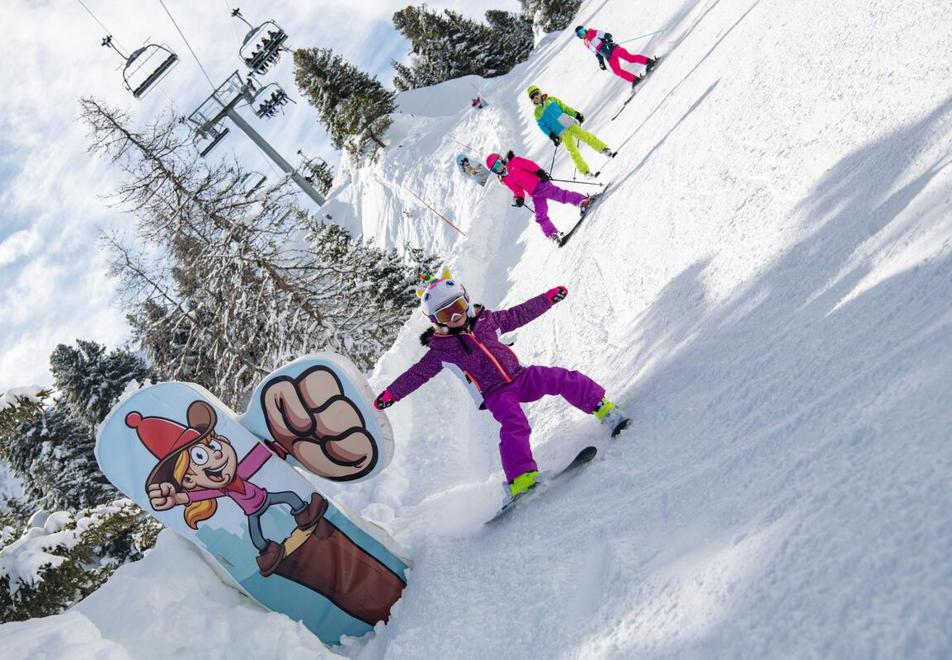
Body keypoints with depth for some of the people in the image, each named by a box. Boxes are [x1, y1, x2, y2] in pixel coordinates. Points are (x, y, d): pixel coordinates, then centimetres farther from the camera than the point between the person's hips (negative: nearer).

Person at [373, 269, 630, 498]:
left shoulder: (486, 320, 7)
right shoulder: (441, 350, -1)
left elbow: (519, 315, 17)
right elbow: (416, 374, 6)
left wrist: (549, 298, 18)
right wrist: (391, 393, -2)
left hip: (520, 376, 4)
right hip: (496, 395, -4)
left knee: (563, 379, -12)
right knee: (514, 426, -29)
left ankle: (604, 409, -4)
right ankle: (521, 478, -33)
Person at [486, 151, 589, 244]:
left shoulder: (513, 162, -2)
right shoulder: (505, 180, 11)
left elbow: (530, 165, -9)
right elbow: (517, 190, 14)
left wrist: (539, 171, -23)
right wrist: (519, 198, -6)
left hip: (540, 183, -5)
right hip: (535, 195, 5)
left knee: (561, 195, -17)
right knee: (540, 217, -3)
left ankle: (583, 201, -10)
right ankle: (553, 234, 2)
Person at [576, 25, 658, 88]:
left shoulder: (593, 33, 4)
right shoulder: (586, 43, 20)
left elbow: (607, 35, -3)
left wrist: (609, 40, -22)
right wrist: (601, 62, 17)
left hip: (613, 49, -5)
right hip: (609, 57, 5)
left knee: (629, 57, -23)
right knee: (617, 71, -15)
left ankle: (649, 61, -23)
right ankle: (635, 79, -16)